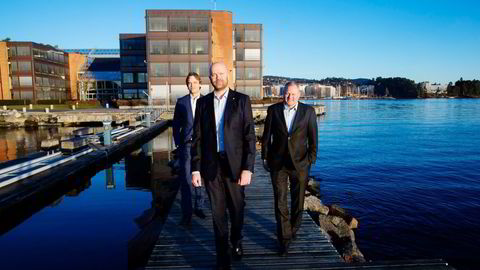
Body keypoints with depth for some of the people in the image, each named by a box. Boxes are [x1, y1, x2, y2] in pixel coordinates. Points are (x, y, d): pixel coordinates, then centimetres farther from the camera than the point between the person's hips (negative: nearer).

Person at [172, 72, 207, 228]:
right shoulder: (181, 102, 7)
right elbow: (176, 125, 8)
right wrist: (178, 144, 1)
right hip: (186, 145, -1)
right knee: (186, 179, -3)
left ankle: (199, 207, 27)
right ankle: (186, 215, 3)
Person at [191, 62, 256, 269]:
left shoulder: (242, 100, -3)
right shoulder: (203, 102, 5)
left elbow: (249, 136, -6)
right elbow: (197, 138, 4)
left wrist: (248, 168, -12)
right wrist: (195, 168, -1)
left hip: (234, 164, -1)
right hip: (211, 166, 1)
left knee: (237, 209, 15)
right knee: (218, 213, 9)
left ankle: (236, 241, 45)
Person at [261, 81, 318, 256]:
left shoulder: (308, 111, 0)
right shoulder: (273, 110, 1)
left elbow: (312, 138, 2)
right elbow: (266, 135, 5)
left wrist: (311, 160, -1)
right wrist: (265, 157, 3)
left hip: (300, 163, 0)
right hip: (277, 163, 0)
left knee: (297, 201, 14)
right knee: (280, 202, 2)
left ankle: (293, 230, 37)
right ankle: (284, 239, 13)